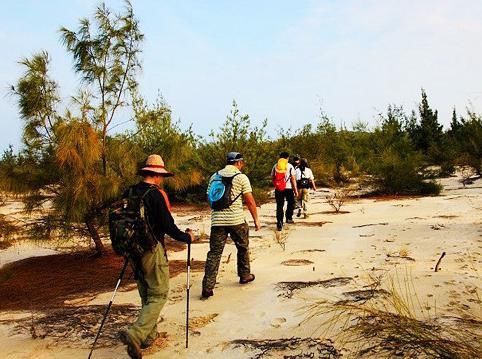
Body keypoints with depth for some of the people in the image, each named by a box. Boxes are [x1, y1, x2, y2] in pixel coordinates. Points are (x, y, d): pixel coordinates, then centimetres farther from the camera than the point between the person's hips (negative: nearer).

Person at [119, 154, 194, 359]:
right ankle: (135, 335, -13)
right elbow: (168, 226, -16)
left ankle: (149, 335, 26)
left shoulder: (129, 193, 5)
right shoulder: (156, 194, -15)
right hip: (152, 250, -7)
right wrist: (187, 237, 1)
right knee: (158, 295, 1)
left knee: (146, 294, 19)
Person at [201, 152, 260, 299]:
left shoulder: (214, 176, 11)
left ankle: (207, 288, -1)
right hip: (237, 220, -3)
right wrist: (256, 219, 5)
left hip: (217, 220, 3)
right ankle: (244, 275, 34)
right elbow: (250, 201, -5)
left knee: (214, 252, 3)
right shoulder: (241, 177, -3)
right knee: (243, 248, 20)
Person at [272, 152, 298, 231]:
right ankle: (289, 218, 21)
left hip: (278, 189, 2)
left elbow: (272, 177, 10)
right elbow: (293, 179, -5)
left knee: (279, 206, 6)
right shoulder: (290, 166, -2)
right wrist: (296, 190, -2)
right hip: (288, 188, -2)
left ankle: (279, 223, 3)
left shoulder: (275, 166, 6)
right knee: (291, 203, 21)